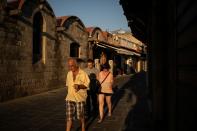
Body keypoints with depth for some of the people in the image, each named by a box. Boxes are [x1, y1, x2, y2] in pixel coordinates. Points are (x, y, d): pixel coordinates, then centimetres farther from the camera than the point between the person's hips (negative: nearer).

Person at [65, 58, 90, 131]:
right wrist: (70, 91, 11)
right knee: (69, 116, -1)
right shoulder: (69, 74, 6)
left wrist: (79, 86, -25)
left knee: (81, 115, 12)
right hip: (70, 98, 3)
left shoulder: (83, 73, -9)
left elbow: (86, 85, -8)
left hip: (80, 98, -3)